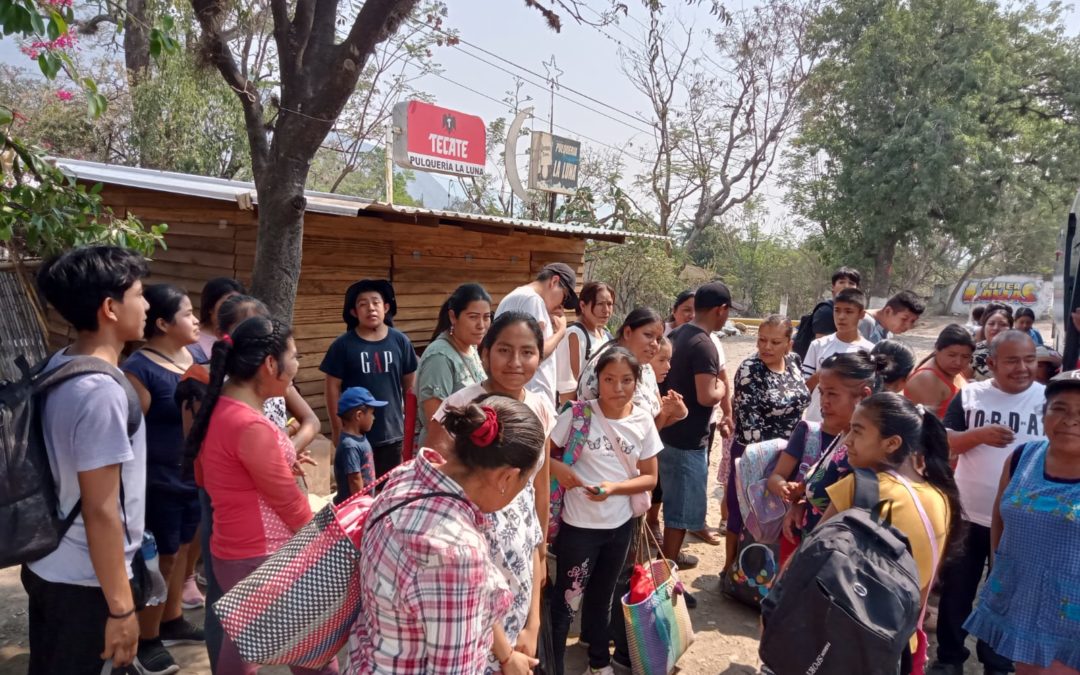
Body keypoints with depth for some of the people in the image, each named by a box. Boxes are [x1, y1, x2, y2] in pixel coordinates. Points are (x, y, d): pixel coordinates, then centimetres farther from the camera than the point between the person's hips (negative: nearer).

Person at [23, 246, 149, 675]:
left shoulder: (56, 367, 1)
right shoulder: (103, 392, -27)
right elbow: (101, 512, -24)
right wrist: (121, 607, -17)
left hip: (46, 566, 8)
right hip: (84, 583, -8)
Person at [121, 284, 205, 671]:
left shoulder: (195, 357, 4)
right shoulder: (140, 370, -20)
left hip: (194, 476, 7)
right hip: (160, 482, -7)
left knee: (180, 550, 20)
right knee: (160, 559, 7)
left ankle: (172, 622, 39)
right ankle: (146, 639, 25)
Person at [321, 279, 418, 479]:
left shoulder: (400, 341, -3)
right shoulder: (343, 344, -8)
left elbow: (410, 385, 6)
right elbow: (333, 388, -4)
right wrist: (338, 429, -4)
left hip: (392, 431, 2)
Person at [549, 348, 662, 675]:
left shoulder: (643, 421, -6)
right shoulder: (578, 413, -15)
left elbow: (649, 477, -1)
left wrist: (613, 488, -16)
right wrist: (557, 468, -27)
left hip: (621, 523, 4)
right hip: (579, 524, -4)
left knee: (602, 595, 23)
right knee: (566, 600, 4)